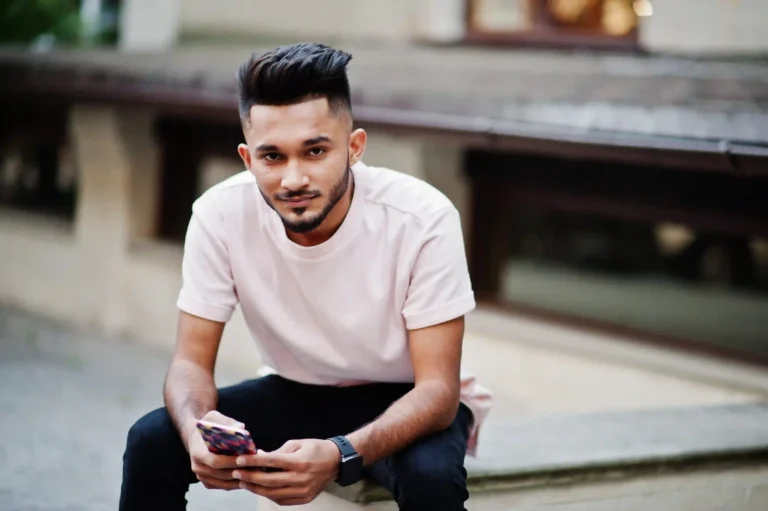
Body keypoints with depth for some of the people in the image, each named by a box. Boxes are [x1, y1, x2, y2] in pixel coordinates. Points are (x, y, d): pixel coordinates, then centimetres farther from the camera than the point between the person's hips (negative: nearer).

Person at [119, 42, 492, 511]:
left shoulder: (423, 219, -27)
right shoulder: (220, 214, -20)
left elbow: (438, 388, -26)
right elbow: (192, 362, -14)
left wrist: (339, 455, -45)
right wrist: (197, 431, -39)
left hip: (403, 402, -2)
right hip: (293, 395, 3)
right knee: (151, 441, -19)